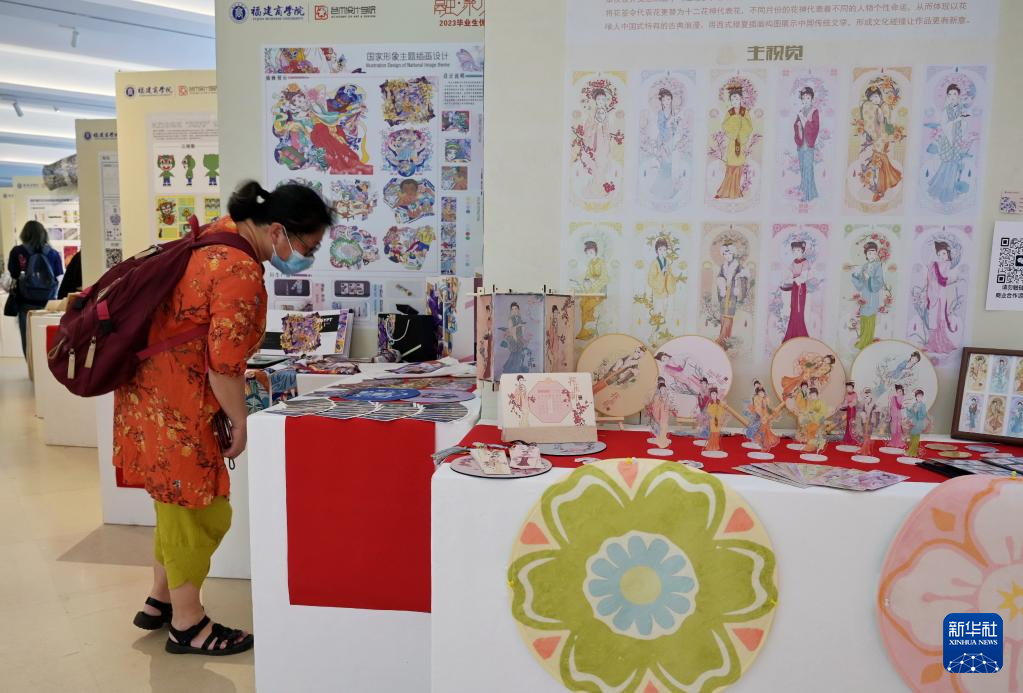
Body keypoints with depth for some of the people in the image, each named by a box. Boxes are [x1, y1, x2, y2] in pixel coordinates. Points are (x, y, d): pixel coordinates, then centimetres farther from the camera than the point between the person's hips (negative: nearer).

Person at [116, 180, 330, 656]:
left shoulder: (220, 235, 7)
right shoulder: (242, 273, -24)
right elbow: (224, 364, -24)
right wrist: (240, 423, -9)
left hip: (153, 393, 10)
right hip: (174, 406, -10)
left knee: (179, 505, 20)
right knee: (196, 511, 4)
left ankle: (159, 602, 36)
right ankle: (187, 625, 20)